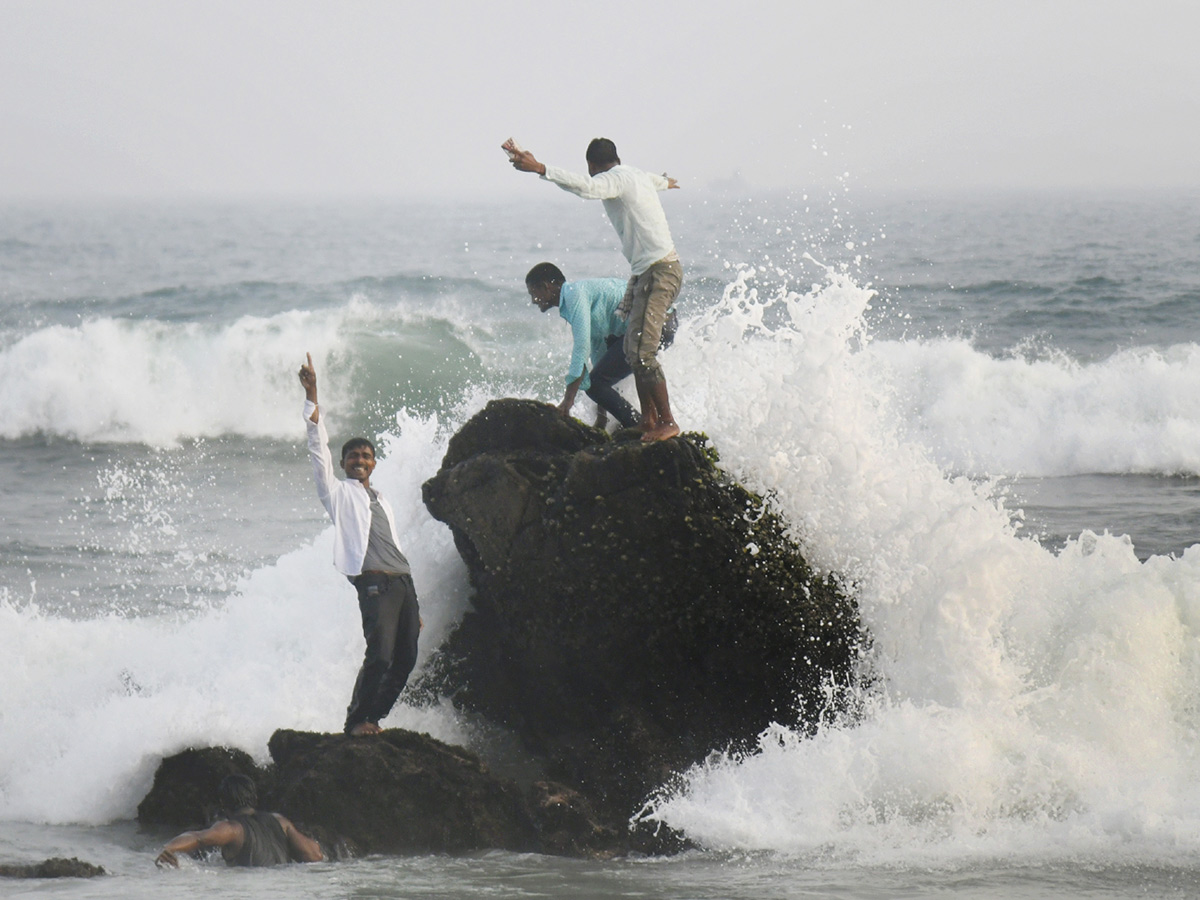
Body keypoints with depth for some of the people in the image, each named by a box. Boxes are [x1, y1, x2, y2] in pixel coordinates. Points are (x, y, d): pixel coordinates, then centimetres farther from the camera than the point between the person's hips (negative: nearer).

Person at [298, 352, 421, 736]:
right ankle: (357, 720, -11)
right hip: (373, 583, -7)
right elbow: (318, 447, 2)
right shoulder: (338, 492, 12)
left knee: (405, 659, -2)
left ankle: (373, 717, 8)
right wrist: (311, 395, -7)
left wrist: (414, 605, 23)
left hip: (403, 583, 7)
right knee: (380, 655, -20)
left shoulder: (382, 502, 28)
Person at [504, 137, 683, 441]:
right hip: (644, 272, 10)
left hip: (659, 272, -10)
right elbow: (656, 180, 45)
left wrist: (540, 169, -40)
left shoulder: (615, 180, -9)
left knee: (642, 353, -12)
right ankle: (649, 421, 12)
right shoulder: (637, 175, 19)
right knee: (633, 351, 9)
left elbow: (586, 187, -32)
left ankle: (667, 422, -8)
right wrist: (665, 183, 71)